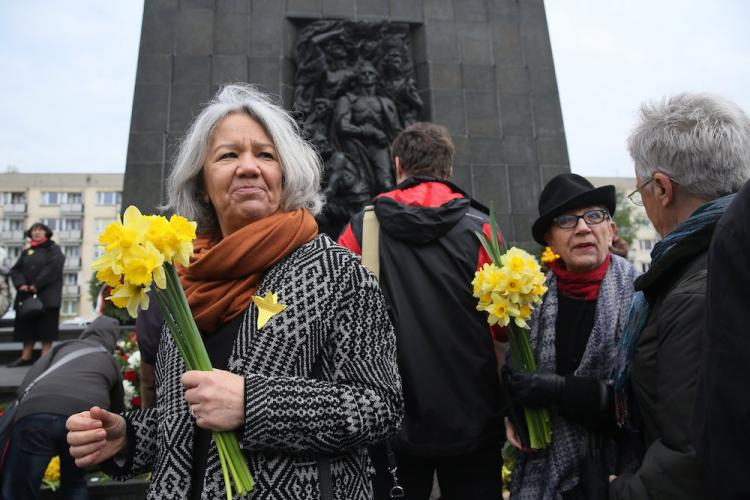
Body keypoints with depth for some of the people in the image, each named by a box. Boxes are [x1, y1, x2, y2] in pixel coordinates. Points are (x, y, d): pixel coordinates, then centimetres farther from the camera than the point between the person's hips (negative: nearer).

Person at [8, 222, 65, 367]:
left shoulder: (54, 249, 3)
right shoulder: (26, 252, 19)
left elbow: (53, 268, -12)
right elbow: (15, 269, 10)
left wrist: (37, 285, -18)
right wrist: (20, 284, -10)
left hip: (47, 295, -6)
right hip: (26, 295, 6)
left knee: (46, 327, -6)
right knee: (26, 326, 7)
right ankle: (26, 357, 13)